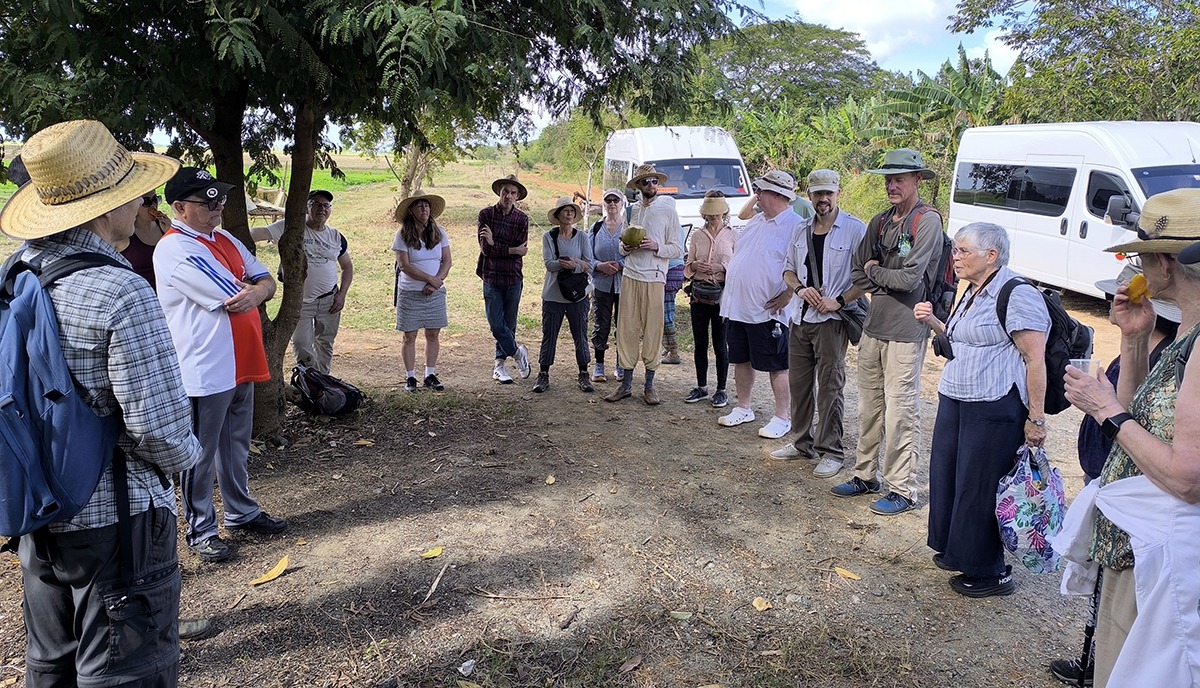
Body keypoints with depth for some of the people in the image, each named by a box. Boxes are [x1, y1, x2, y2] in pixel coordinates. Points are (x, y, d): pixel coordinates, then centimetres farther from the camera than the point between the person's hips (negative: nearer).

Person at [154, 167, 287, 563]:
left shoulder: (225, 240, 12)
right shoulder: (175, 249, -16)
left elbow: (266, 282, 9)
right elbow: (233, 298, -21)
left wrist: (256, 291, -14)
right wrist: (249, 289, 2)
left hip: (240, 364, 9)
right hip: (204, 371, -8)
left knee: (237, 447, 20)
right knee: (201, 455, 6)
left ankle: (241, 513, 34)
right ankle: (200, 530, 19)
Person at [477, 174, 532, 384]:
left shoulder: (522, 219, 3)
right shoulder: (486, 214, -1)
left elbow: (521, 250, -7)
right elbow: (485, 248, -10)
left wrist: (495, 244, -14)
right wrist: (512, 250, -12)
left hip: (513, 278, 1)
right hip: (492, 277, -1)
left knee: (509, 324, 7)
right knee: (496, 324, -4)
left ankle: (499, 366, 20)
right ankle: (518, 352, 19)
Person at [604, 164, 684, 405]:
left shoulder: (668, 211, 1)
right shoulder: (632, 210, 13)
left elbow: (677, 249, 0)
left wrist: (655, 246, -16)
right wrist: (625, 248, -1)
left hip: (654, 278, -3)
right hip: (630, 275, 4)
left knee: (652, 331, 0)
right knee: (627, 329, 3)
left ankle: (649, 385, 10)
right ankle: (626, 383, 12)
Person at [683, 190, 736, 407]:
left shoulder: (733, 235, 3)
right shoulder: (697, 236, 11)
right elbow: (687, 268, 13)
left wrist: (723, 268, -17)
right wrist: (695, 265, -9)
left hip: (723, 294, -3)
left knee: (720, 344, 1)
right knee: (700, 343, 8)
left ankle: (722, 390, 11)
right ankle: (701, 387, 20)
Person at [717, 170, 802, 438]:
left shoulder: (795, 226, -13)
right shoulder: (756, 221, 13)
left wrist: (787, 295, -20)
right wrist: (725, 272, 14)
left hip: (768, 310, -8)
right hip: (738, 306, 8)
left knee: (778, 365, 3)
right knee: (741, 360, 16)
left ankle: (782, 418, 13)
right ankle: (743, 408, 30)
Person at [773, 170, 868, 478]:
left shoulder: (856, 229, -7)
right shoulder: (802, 231, 13)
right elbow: (788, 269, 19)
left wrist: (839, 301, -16)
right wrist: (799, 288, -1)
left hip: (832, 320, -6)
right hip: (800, 317, 6)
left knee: (830, 386, -2)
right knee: (798, 382, 12)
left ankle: (831, 451, 7)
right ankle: (802, 443, 26)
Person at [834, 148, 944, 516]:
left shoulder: (927, 221, -10)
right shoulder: (881, 221, 12)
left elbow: (910, 278, -17)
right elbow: (856, 269, 15)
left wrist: (874, 271, -2)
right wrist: (885, 286, 0)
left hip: (905, 331, -7)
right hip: (873, 326, 7)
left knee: (900, 412, -1)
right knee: (869, 407, 15)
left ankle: (902, 490, 10)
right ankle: (866, 475, 29)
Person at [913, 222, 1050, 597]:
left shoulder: (1018, 295, -16)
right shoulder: (973, 293, 14)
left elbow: (1036, 360, -18)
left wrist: (1036, 419, -18)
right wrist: (933, 322, 8)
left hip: (994, 408, -9)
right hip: (955, 399, 9)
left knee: (979, 487, 0)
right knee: (946, 476, 15)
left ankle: (991, 573, 17)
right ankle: (955, 549, 35)